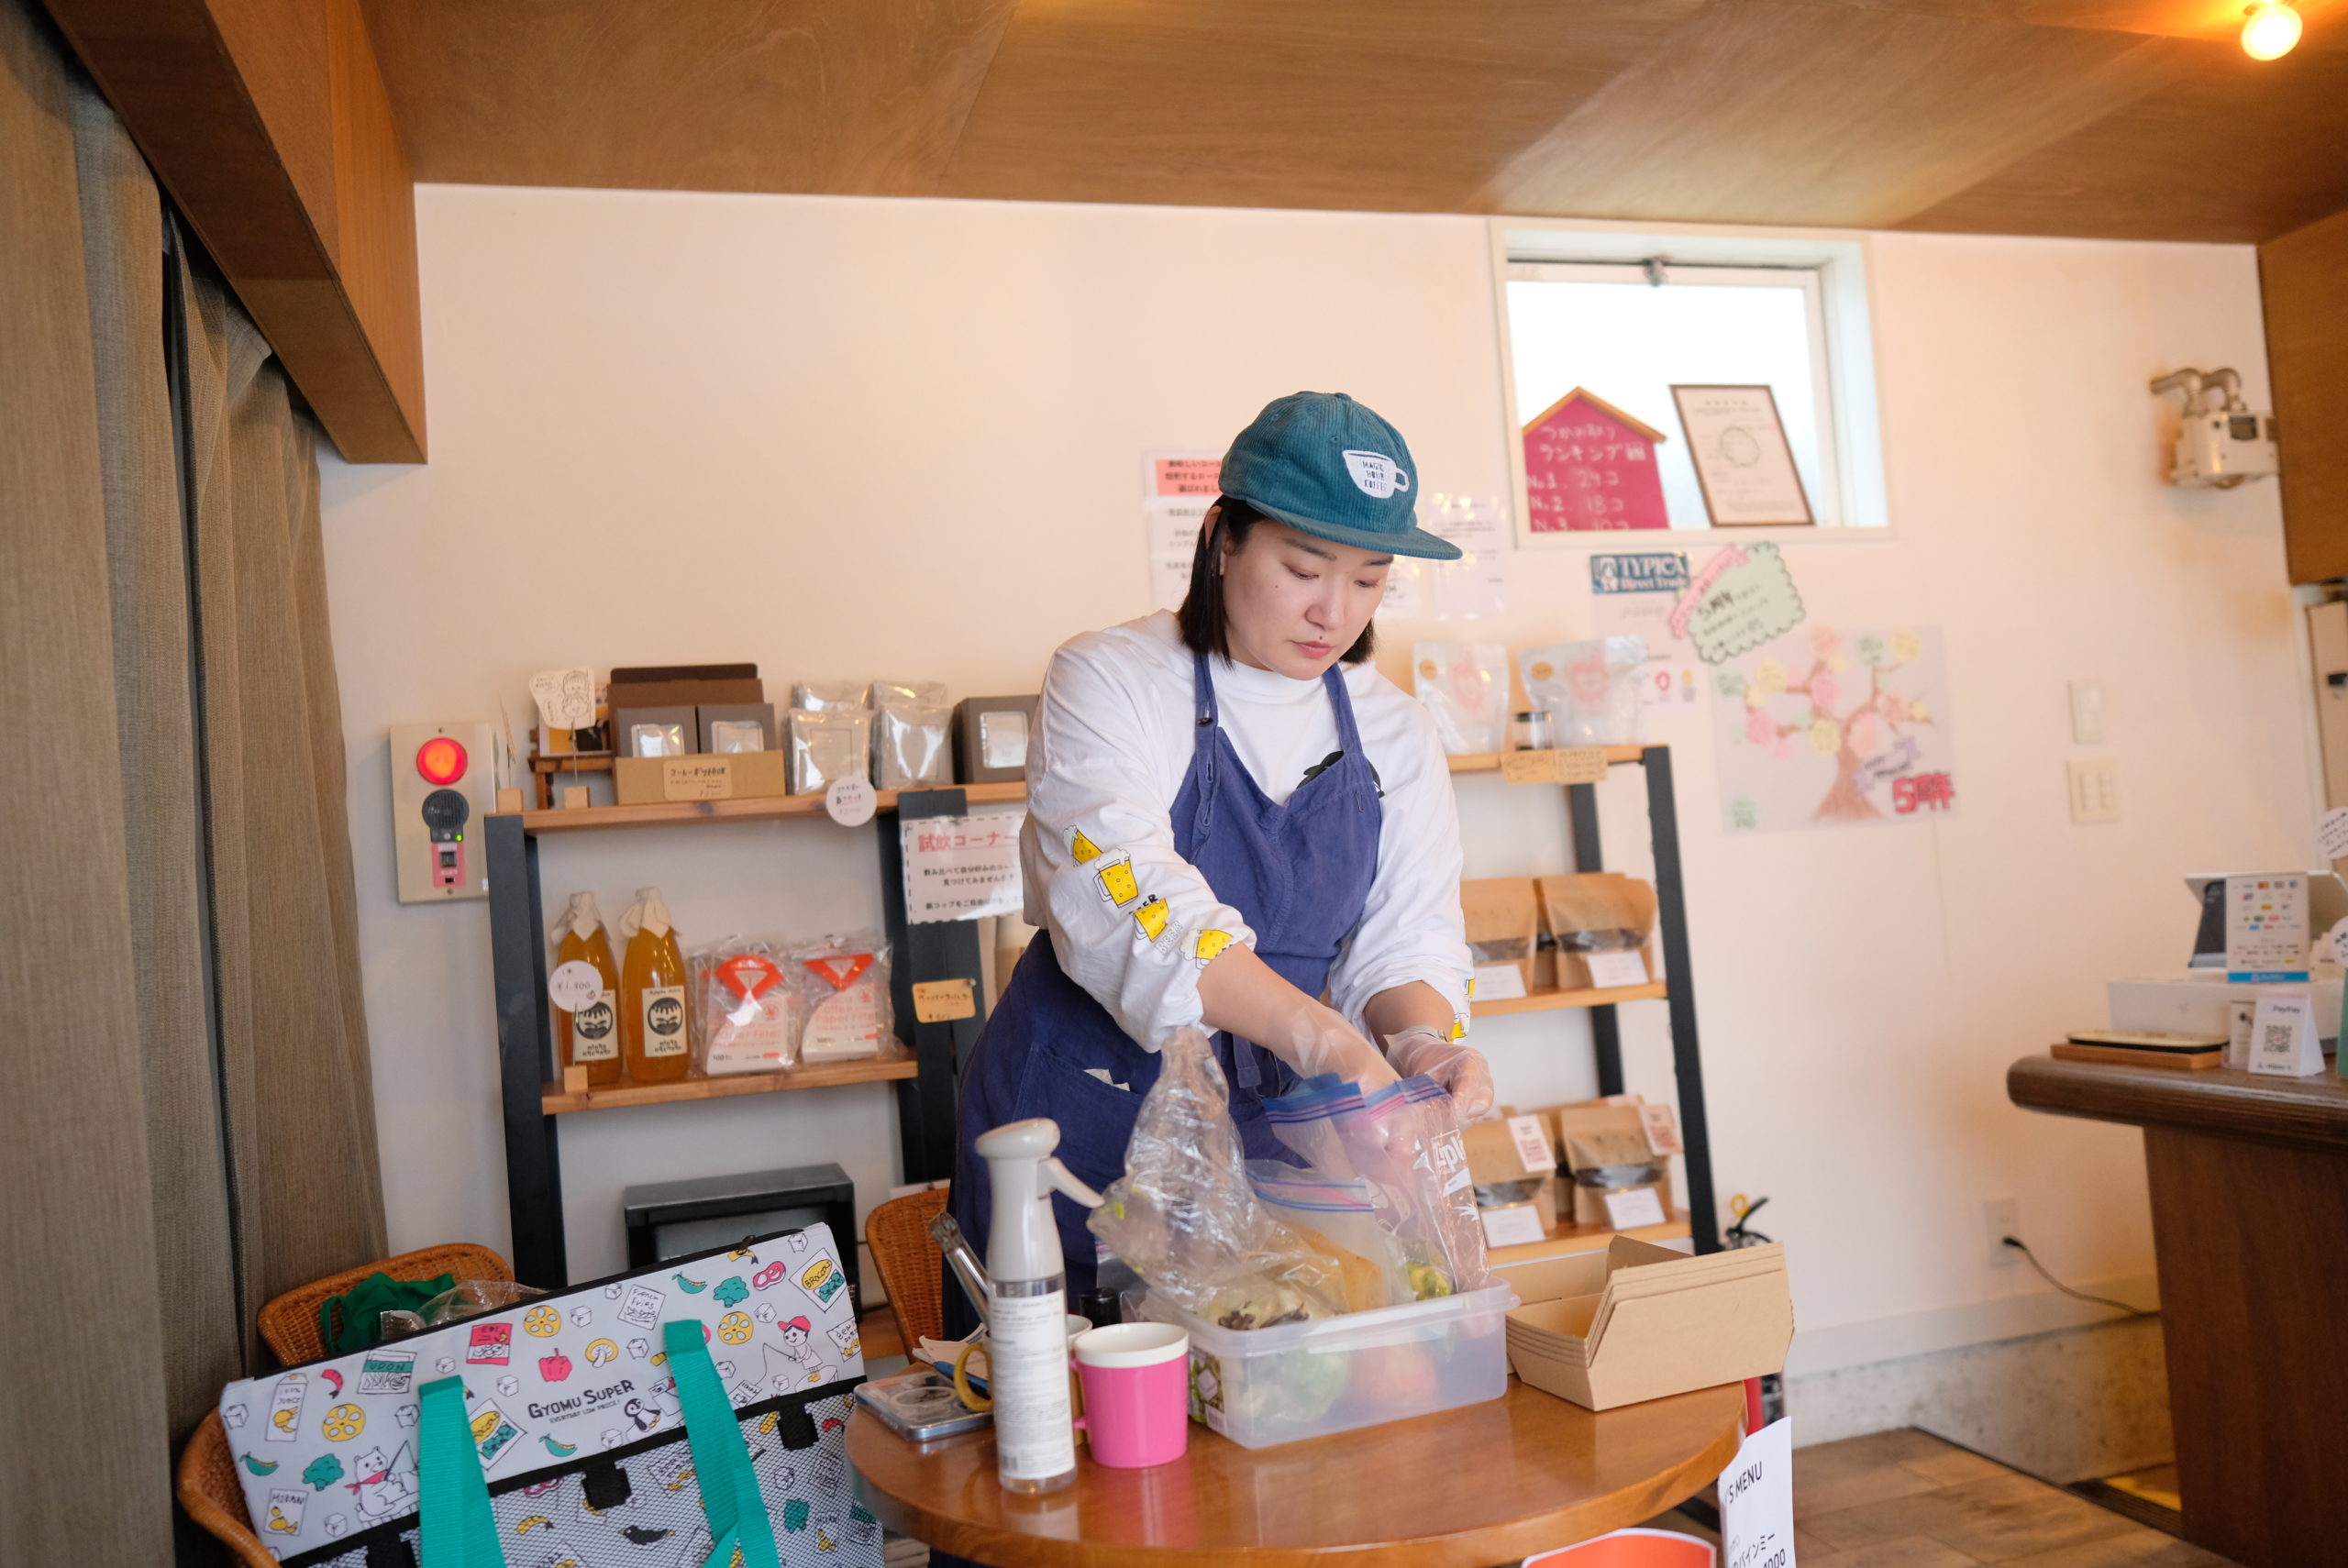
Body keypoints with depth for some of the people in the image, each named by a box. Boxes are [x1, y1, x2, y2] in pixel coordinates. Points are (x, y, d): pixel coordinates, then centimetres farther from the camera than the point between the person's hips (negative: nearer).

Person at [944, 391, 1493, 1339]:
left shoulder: (1394, 735, 6)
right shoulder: (1109, 681, -11)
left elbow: (1406, 938, 1)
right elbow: (1126, 902, -26)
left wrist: (1420, 1040, -23)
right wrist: (1318, 1035, -38)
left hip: (1269, 1130, 4)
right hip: (1079, 1119, -4)